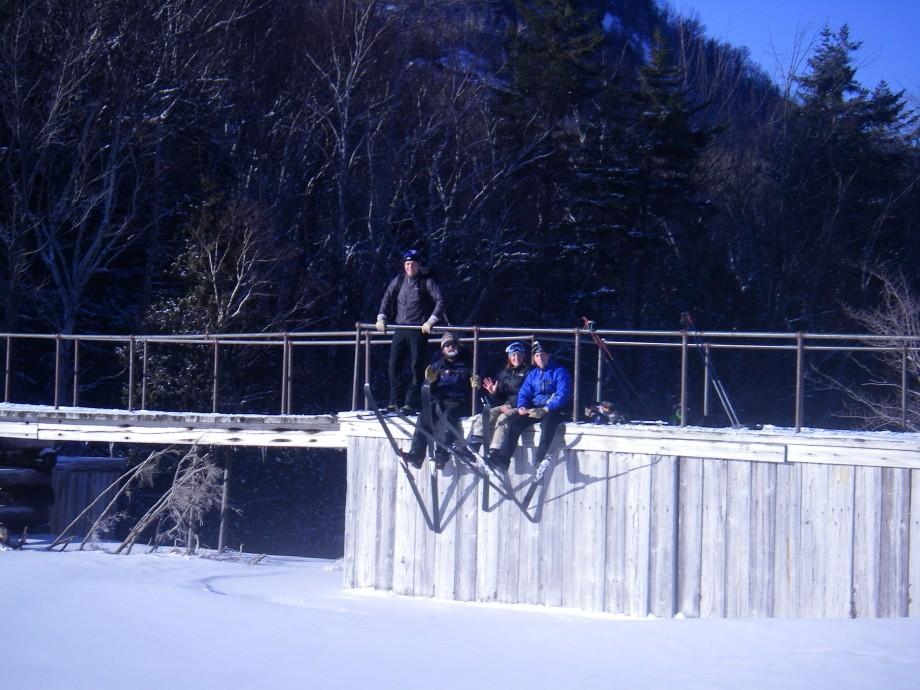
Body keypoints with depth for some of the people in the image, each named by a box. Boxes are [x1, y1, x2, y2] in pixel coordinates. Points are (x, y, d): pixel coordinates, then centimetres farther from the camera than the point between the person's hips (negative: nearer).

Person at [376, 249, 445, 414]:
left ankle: (411, 403, -4)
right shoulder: (399, 281, 9)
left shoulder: (426, 281, -3)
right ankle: (396, 402, 7)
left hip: (419, 329, -4)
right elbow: (387, 299, 15)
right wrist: (381, 318, 3)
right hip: (400, 329, 4)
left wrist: (430, 321, -16)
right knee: (394, 365, 0)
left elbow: (440, 301, -8)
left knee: (416, 366, -6)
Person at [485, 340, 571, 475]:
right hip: (534, 409, 5)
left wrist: (545, 410, -24)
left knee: (548, 420, -40)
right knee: (514, 421, -20)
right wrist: (522, 407, -11)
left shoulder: (559, 372, -1)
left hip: (555, 410, -5)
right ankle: (502, 460, -25)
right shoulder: (533, 374, 18)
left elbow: (563, 395, -12)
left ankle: (540, 459, -51)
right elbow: (524, 393, 13)